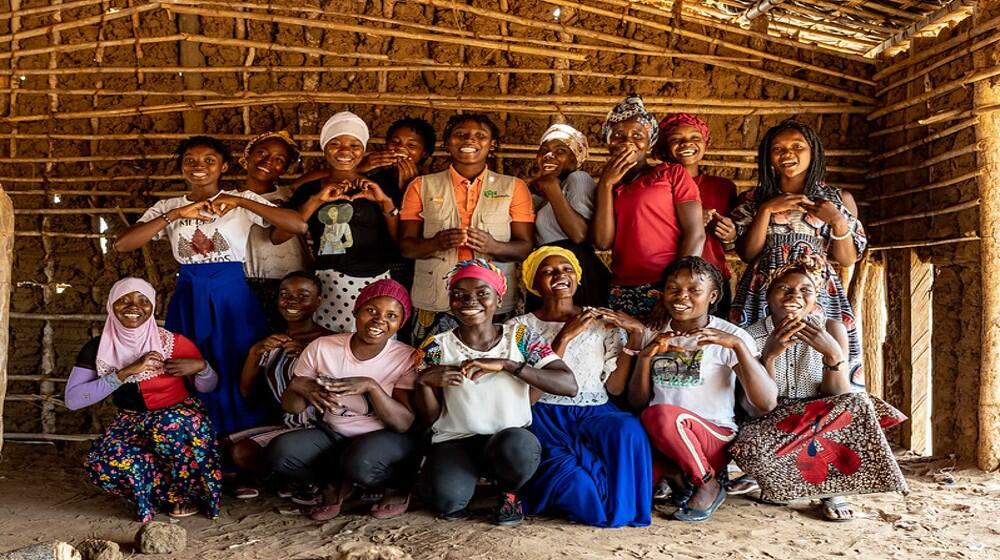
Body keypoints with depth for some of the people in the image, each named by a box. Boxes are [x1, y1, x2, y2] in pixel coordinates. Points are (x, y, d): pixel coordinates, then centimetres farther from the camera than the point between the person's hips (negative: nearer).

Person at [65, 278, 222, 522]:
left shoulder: (175, 343, -7)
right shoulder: (98, 349, -2)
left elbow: (208, 387, 5)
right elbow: (72, 399, -14)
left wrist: (201, 366, -19)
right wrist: (127, 372, -22)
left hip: (181, 417, -2)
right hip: (131, 425, 2)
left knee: (170, 426, -38)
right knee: (102, 465, -29)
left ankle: (184, 492, -9)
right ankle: (176, 493, -6)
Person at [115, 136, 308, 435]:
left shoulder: (243, 201, 0)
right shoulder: (168, 207, 8)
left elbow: (299, 225, -14)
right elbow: (122, 244, -7)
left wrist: (239, 201, -18)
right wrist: (177, 214, -15)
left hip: (232, 296, -2)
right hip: (188, 299, 2)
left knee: (236, 374, 2)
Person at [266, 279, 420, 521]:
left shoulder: (407, 358, -13)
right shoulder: (321, 347, -7)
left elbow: (405, 424, -19)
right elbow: (290, 407, 0)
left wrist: (370, 385, -33)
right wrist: (301, 388, -25)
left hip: (387, 440, -3)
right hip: (333, 435, 3)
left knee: (360, 464, -37)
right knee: (280, 452, -24)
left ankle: (397, 485, 0)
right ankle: (336, 482, 5)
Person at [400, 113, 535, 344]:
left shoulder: (514, 188, 8)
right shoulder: (422, 186, 9)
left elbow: (526, 247, 3)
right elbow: (406, 246, 5)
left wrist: (493, 246, -17)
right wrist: (436, 243, -17)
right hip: (434, 306, 0)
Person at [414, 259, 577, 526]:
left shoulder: (521, 338, -2)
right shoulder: (437, 347, 0)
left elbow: (569, 385, -14)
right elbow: (430, 418, 3)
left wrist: (506, 365, -21)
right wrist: (424, 382, -17)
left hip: (511, 437, 0)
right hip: (455, 441, 0)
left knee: (518, 445, -35)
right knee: (447, 501, -29)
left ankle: (509, 490, 1)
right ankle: (461, 476, 8)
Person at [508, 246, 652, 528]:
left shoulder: (603, 322, 13)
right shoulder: (519, 327, 8)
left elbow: (615, 387, 5)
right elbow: (529, 392, -6)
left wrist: (635, 336, -4)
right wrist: (564, 338, -12)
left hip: (595, 413, 2)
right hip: (545, 417, -2)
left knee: (627, 429, -34)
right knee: (566, 471, -34)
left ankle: (619, 507, -8)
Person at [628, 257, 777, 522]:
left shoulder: (729, 335, -3)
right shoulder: (652, 335, 10)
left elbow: (767, 402, -14)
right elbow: (637, 402, 6)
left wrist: (738, 345, -24)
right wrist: (645, 355, -10)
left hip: (715, 437, -3)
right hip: (660, 439, 3)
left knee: (661, 414, -36)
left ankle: (710, 483, -9)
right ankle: (676, 474, 1)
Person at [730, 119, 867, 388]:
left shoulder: (838, 199, 11)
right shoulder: (754, 199, 9)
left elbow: (848, 260, 8)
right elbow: (746, 253, 1)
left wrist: (839, 221, -7)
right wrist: (767, 209, -7)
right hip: (764, 298, 0)